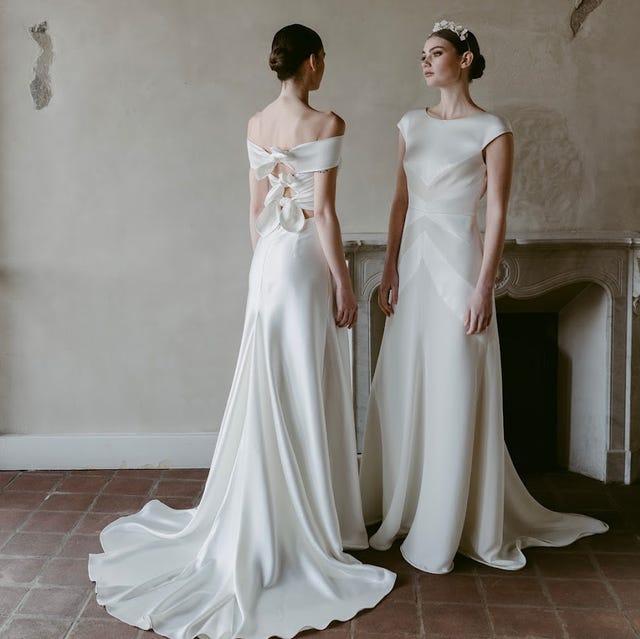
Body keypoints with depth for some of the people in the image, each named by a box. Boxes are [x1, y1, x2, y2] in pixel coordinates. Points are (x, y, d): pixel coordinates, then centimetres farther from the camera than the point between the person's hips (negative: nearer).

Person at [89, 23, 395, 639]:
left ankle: (262, 517, 24)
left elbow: (256, 206, 12)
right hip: (306, 260, -7)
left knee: (267, 389, 13)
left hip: (268, 258, 7)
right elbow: (323, 211, -16)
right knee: (305, 392, 1)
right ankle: (306, 524, 13)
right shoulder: (325, 123, -12)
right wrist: (343, 283, -10)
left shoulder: (255, 124, 9)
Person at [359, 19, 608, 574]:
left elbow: (496, 214, -9)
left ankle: (443, 527, 12)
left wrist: (483, 288, -15)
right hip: (414, 264, 6)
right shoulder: (413, 124, 12)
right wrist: (390, 270, 8)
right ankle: (402, 506, 28)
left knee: (454, 398, 0)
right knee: (403, 392, 12)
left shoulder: (491, 131, -6)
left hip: (457, 266, -6)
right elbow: (401, 202, 13)